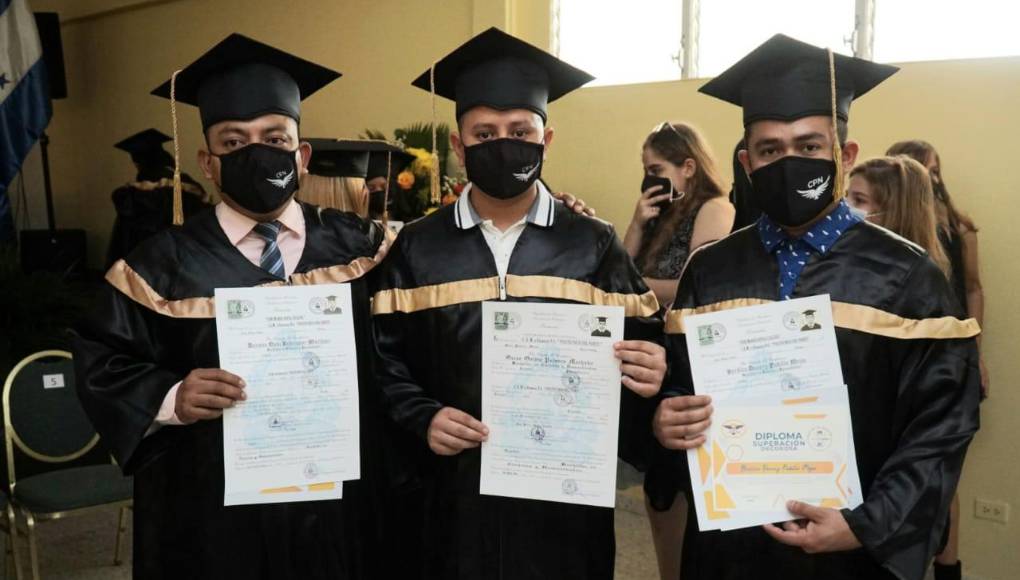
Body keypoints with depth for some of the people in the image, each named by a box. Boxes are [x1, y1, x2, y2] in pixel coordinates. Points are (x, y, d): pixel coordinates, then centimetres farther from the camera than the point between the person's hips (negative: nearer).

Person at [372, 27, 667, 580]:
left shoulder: (594, 245, 0)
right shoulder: (417, 248, 2)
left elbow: (639, 355, 1)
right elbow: (386, 364, 3)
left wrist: (646, 377, -20)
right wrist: (422, 419, -14)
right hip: (454, 496, 1)